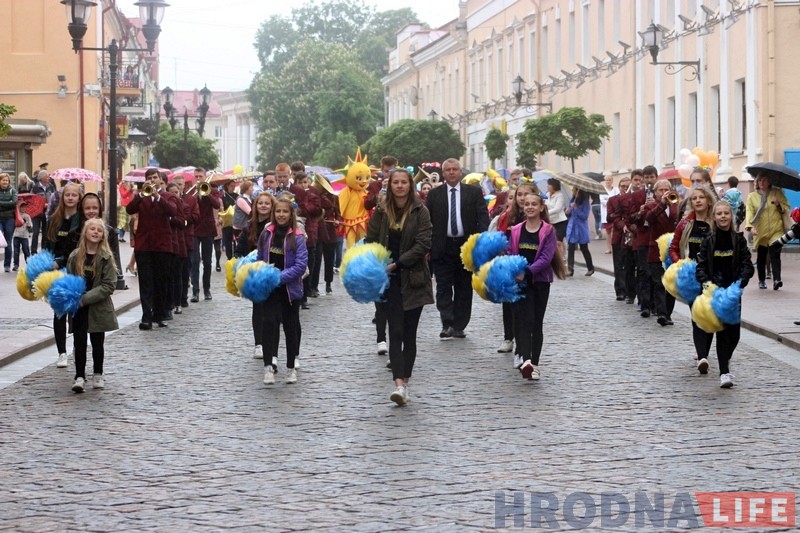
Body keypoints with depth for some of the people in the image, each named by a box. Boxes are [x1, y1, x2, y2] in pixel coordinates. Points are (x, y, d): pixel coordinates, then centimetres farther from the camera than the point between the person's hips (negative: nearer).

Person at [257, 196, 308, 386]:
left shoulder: (297, 237, -9)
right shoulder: (267, 233, 2)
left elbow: (301, 265, -15)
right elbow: (260, 260, 13)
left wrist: (279, 277, -21)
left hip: (290, 289, -2)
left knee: (290, 326, 10)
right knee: (270, 322, -13)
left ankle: (291, 367, 22)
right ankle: (268, 365, -15)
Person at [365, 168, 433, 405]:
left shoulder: (420, 211, -2)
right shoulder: (381, 211, 5)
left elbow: (423, 244, -10)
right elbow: (371, 242, 6)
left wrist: (397, 263, -15)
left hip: (413, 279, -1)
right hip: (389, 280, 1)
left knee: (409, 334, 4)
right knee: (396, 331, -7)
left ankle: (404, 382, 12)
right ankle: (399, 383, -15)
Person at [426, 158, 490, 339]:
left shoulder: (474, 193, 5)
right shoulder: (434, 194, 6)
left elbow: (483, 217, -1)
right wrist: (427, 246, -2)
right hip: (442, 248, -1)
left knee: (464, 290, 6)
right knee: (444, 289, -6)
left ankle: (459, 327, 13)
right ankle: (447, 325, -9)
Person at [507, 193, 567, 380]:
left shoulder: (548, 231, -3)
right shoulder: (516, 231, 5)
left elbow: (546, 257, -13)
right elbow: (510, 255, 7)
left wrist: (527, 271, -23)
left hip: (540, 281, -1)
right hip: (520, 282, 1)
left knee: (537, 323, 5)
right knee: (525, 320, -12)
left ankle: (534, 364, 10)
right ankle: (526, 360, -26)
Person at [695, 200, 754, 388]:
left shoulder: (738, 240, 1)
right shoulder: (708, 241, -1)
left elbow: (748, 265, -3)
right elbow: (701, 266, -3)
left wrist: (740, 282, -20)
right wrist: (706, 281, -22)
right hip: (714, 291, -2)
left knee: (733, 332, 6)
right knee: (722, 331, -6)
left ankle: (725, 360, 34)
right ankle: (724, 372, -4)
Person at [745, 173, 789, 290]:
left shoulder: (777, 192, 8)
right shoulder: (752, 196, 7)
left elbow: (786, 208, 10)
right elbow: (749, 212, -5)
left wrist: (778, 204, -11)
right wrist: (750, 226, -22)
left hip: (776, 231, -2)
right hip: (760, 232, 2)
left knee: (775, 254, -18)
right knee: (761, 257, 8)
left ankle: (776, 279, -28)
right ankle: (761, 281, 23)